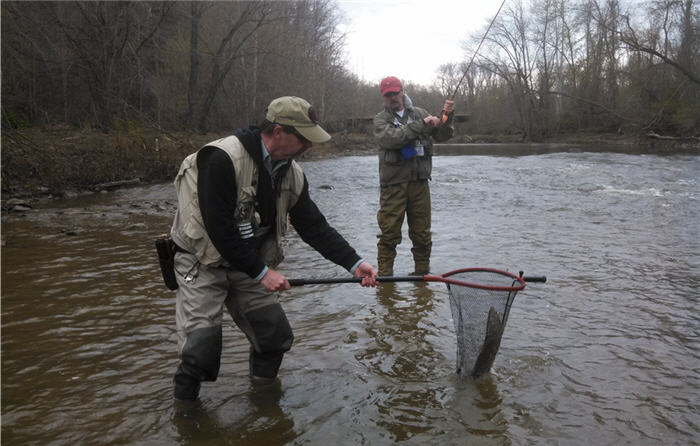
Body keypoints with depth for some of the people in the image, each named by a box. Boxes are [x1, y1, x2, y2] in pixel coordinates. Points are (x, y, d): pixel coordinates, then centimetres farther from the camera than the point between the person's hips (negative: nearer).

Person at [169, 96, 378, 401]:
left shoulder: (292, 174, -3)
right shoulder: (223, 158, -27)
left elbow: (315, 227, 1)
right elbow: (218, 228, -28)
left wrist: (354, 263, -9)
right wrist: (261, 272, -22)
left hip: (248, 265, 6)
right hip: (203, 262, -6)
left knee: (276, 336, 3)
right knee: (201, 347, -13)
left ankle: (263, 388, 30)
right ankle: (185, 404, 16)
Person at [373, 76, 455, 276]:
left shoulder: (419, 113, 14)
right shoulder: (381, 119, 4)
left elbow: (441, 136, 9)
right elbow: (390, 138, -17)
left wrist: (447, 117, -9)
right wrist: (421, 125, -19)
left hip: (420, 182, 3)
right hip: (393, 184, -3)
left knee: (422, 234, 9)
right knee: (389, 234, -4)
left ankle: (422, 273, 21)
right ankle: (384, 275, 5)